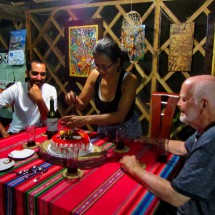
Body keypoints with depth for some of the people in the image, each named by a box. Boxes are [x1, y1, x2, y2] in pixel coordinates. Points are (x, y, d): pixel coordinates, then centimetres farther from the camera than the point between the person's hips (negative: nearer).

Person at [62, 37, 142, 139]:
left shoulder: (129, 80, -21)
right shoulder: (94, 75, -11)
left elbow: (120, 115, -30)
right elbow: (82, 104, -1)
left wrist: (85, 119, -39)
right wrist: (74, 100, -23)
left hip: (128, 131, -2)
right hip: (104, 129, 2)